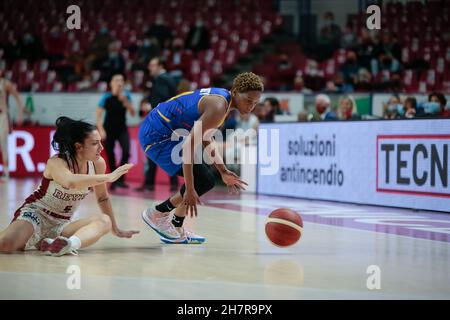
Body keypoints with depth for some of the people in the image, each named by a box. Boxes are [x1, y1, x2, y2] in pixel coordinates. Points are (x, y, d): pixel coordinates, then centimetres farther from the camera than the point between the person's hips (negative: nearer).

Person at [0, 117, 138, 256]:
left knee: (104, 221, -25)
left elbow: (102, 198, 12)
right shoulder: (56, 163, -22)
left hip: (62, 225, 5)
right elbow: (71, 182, -47)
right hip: (35, 214, -5)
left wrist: (116, 230, 19)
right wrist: (109, 177, -46)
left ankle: (70, 243, -51)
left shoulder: (98, 164, -6)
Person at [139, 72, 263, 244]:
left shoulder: (219, 96, 9)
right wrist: (189, 190, -30)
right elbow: (189, 146, -30)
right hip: (157, 136, -10)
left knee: (205, 176, 16)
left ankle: (175, 229, 20)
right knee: (204, 181, -12)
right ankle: (156, 214, 1)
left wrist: (223, 171, 13)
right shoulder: (219, 107, -22)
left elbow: (206, 139, 21)